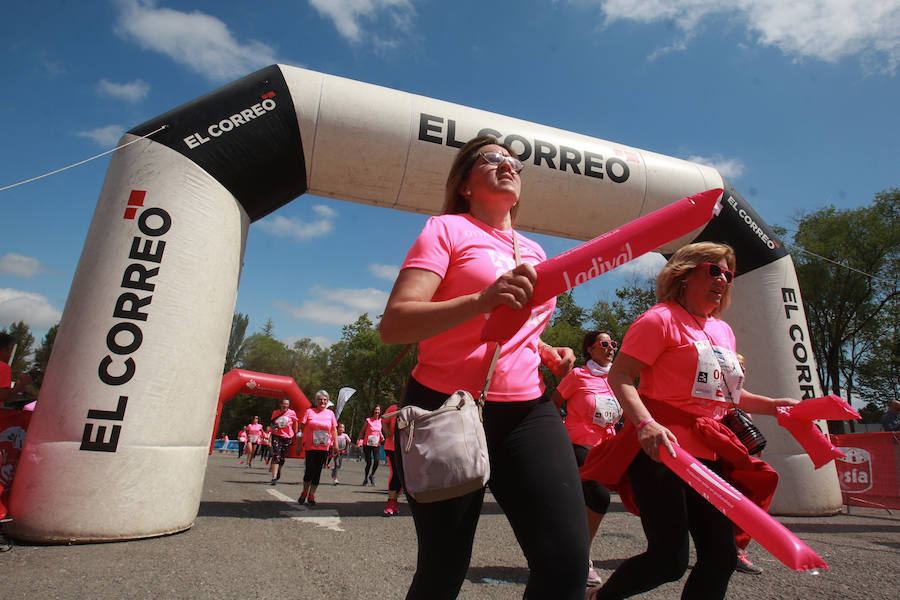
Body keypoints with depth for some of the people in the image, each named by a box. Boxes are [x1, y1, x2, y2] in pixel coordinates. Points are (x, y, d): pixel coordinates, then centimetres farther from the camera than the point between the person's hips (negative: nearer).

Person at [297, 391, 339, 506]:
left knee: (317, 472, 6)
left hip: (324, 448, 2)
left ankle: (311, 496, 18)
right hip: (310, 447, -2)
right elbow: (301, 429, 3)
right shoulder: (309, 411, 0)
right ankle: (304, 492, 20)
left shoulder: (330, 413, 6)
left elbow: (334, 430, 11)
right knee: (309, 470, -5)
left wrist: (335, 444, 6)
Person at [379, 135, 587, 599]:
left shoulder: (534, 252, 16)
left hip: (528, 411, 5)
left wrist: (547, 353, 10)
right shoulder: (447, 229, -3)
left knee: (567, 561, -7)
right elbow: (392, 325, -17)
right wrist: (482, 300, -30)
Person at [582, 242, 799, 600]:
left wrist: (773, 405, 14)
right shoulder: (661, 318, -7)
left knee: (721, 557, 9)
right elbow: (619, 376, -16)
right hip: (659, 449, -8)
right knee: (670, 560, -7)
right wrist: (645, 423, -30)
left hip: (706, 454, 9)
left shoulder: (723, 331, 18)